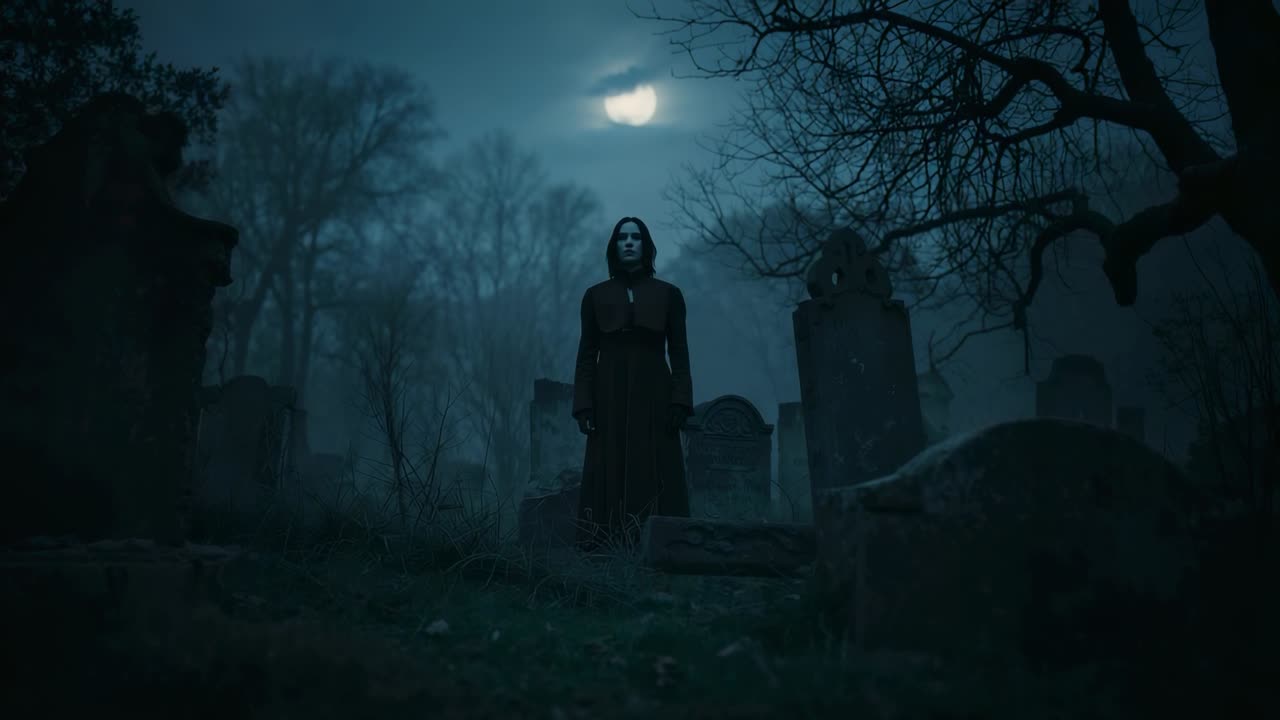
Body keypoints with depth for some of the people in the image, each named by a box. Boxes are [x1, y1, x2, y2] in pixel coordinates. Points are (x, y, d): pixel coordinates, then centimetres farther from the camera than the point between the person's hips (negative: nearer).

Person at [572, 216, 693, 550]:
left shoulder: (668, 294, 8)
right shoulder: (595, 295, 9)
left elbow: (679, 353, 4)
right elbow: (587, 355, 6)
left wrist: (680, 402, -7)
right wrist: (583, 406, -4)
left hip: (653, 397, 0)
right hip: (610, 398, 1)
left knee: (655, 478, -4)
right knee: (609, 477, -3)